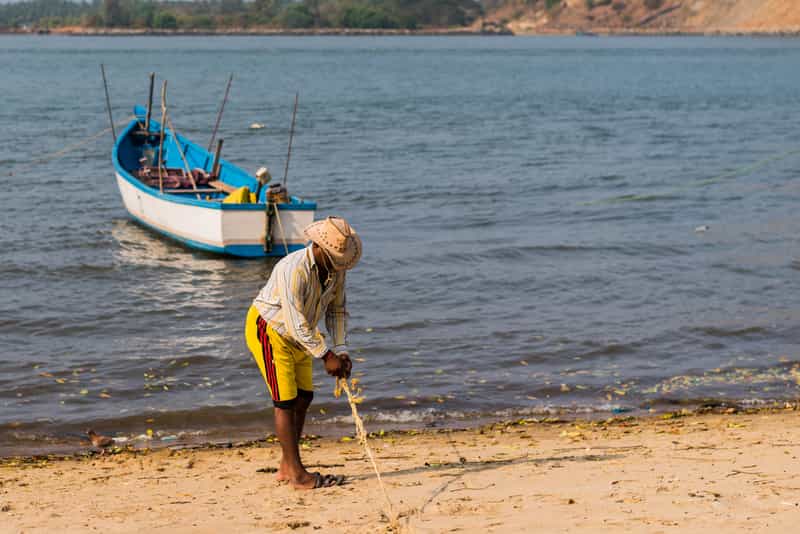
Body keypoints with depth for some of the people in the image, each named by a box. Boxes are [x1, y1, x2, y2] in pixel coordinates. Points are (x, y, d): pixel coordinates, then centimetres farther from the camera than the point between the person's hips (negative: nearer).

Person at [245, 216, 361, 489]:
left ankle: (286, 467, 19)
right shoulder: (294, 270, -33)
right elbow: (298, 324, -32)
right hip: (267, 330, -8)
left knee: (304, 396, 9)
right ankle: (297, 474, -4)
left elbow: (336, 310, 2)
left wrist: (341, 350, -10)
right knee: (286, 401, -8)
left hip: (297, 335, 8)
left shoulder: (336, 269, -8)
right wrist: (326, 356, -27)